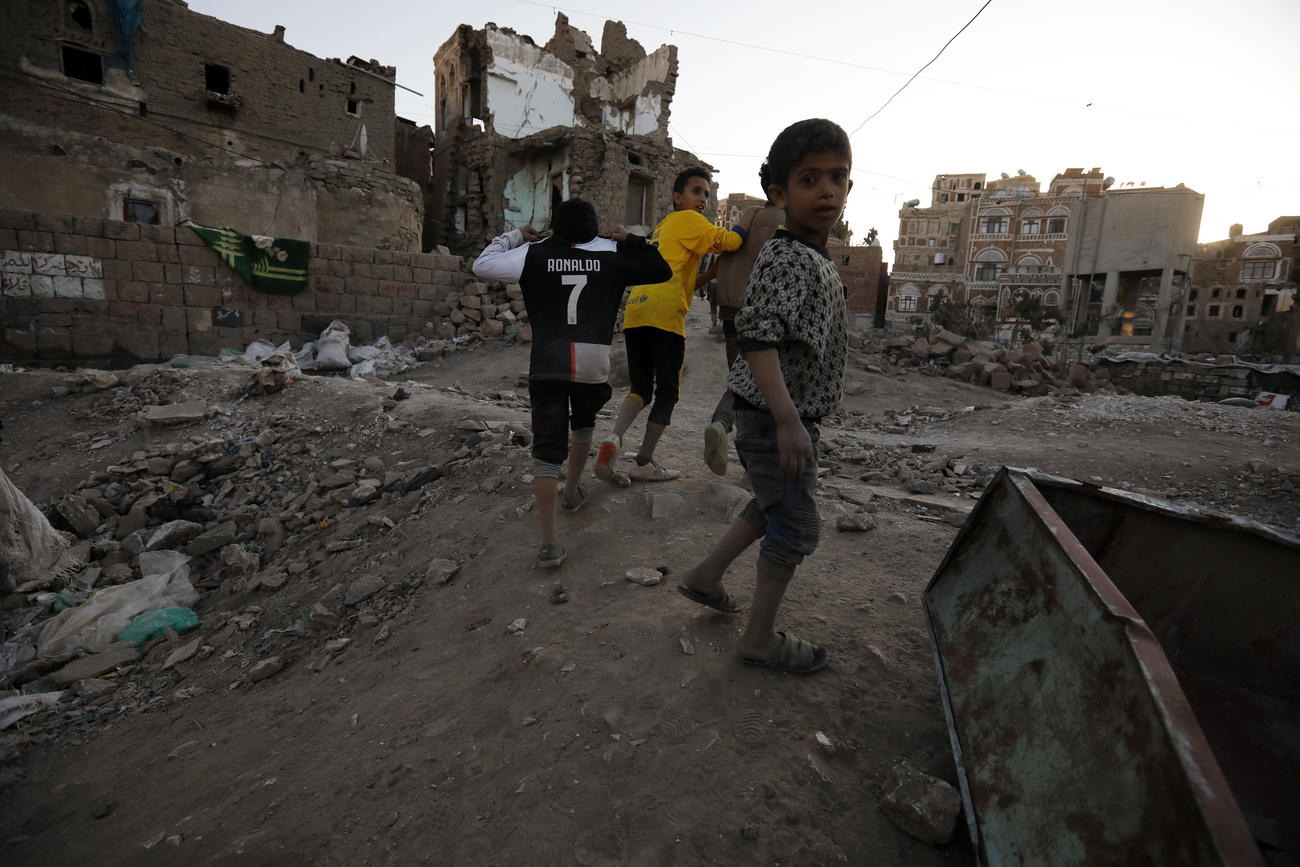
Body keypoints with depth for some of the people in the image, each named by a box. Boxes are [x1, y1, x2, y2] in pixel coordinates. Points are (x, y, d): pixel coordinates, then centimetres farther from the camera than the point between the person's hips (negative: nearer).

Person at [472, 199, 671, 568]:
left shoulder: (535, 254, 2)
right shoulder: (612, 254, 5)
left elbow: (483, 265, 4)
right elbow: (661, 271, 12)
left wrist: (514, 237, 15)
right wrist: (632, 241, 12)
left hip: (547, 364, -1)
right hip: (593, 363, 2)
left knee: (547, 448, -2)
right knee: (583, 424, 29)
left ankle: (549, 543, -6)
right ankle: (572, 492, 44)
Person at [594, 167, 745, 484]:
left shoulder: (662, 227, 31)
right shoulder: (688, 220, 5)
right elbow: (728, 241, -9)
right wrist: (744, 230, 11)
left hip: (635, 312, 8)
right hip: (664, 314, -8)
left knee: (641, 387, 14)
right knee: (667, 392, 5)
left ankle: (614, 439, -12)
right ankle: (644, 463, 9)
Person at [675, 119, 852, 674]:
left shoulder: (817, 260, 12)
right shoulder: (786, 259, -20)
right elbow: (756, 336, -32)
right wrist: (787, 420, -39)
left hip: (779, 414, 10)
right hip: (774, 418, -10)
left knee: (772, 507, 25)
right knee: (796, 527, 3)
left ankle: (704, 577, 38)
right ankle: (760, 639, 19)